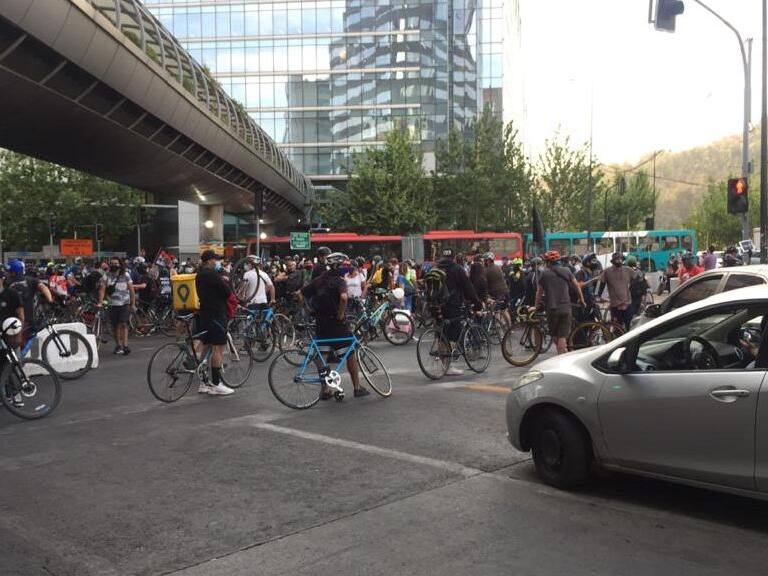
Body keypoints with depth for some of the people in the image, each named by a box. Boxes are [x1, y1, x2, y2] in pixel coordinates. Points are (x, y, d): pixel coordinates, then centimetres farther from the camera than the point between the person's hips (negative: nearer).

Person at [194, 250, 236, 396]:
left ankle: (204, 383, 17)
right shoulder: (211, 273, -15)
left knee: (206, 347, 12)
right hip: (216, 313, -10)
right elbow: (227, 291, -16)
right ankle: (216, 384, -6)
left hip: (204, 312, 10)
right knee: (218, 348, -7)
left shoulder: (199, 275, 16)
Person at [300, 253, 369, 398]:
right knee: (350, 355, 5)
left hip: (320, 322, 6)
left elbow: (301, 294, 11)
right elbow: (344, 297, -31)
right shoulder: (339, 281, -11)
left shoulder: (318, 280, 9)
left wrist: (310, 311, 13)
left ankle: (324, 389, 13)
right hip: (336, 323, -6)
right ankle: (357, 387, 10)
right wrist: (341, 313, -18)